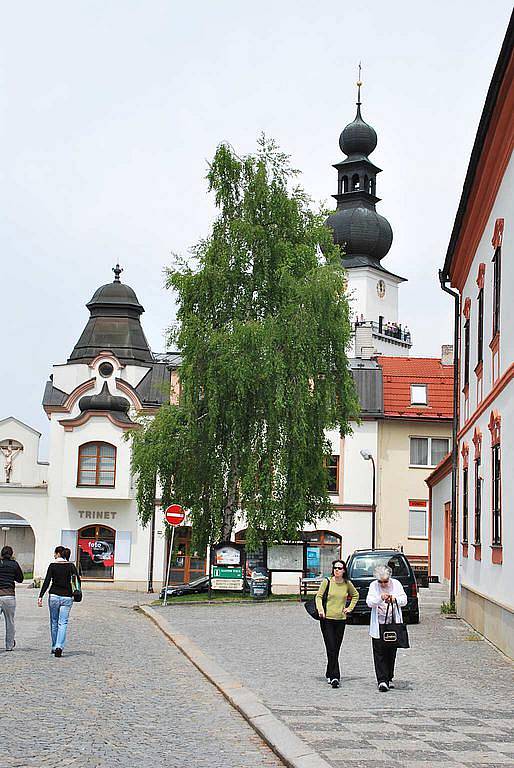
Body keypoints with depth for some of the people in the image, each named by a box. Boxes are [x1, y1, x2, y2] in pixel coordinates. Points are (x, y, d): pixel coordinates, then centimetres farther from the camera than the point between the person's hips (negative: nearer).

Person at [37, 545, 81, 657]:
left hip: (54, 596, 0)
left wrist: (40, 596, -9)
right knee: (63, 623, -1)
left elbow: (47, 582, -7)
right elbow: (77, 578, -8)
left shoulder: (52, 566, -2)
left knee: (54, 622, 14)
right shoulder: (70, 565, 2)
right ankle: (59, 646, -17)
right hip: (67, 597, 0)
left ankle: (54, 647, 19)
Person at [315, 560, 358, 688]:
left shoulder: (347, 584, 5)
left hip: (341, 620, 3)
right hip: (327, 619, -3)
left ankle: (330, 675, 21)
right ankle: (335, 677, -15)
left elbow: (355, 595, 23)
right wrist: (320, 609, -17)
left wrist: (350, 608, 12)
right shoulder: (327, 582, -3)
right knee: (331, 649, -11)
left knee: (336, 650, 8)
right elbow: (319, 596, -1)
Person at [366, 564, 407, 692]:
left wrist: (395, 599, -25)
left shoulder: (396, 584, 2)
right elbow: (369, 602, -12)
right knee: (379, 653, -8)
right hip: (378, 625, -2)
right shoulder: (373, 586, -1)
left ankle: (389, 679, 22)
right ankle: (382, 681, -10)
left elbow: (404, 600, -3)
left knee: (391, 653, 9)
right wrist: (380, 598, -31)